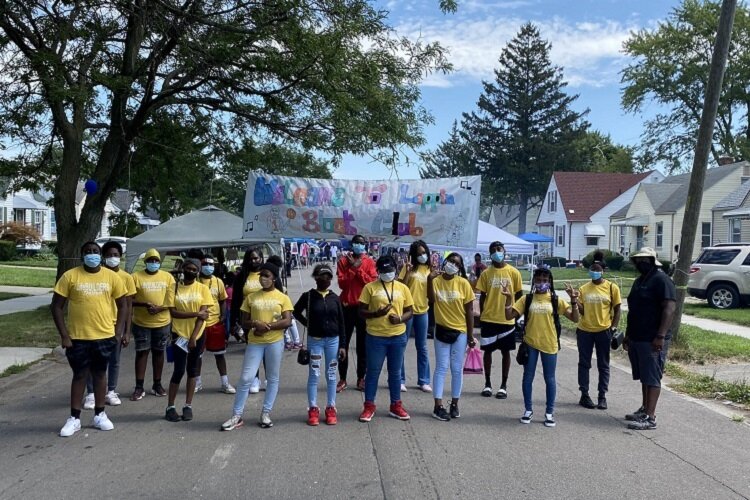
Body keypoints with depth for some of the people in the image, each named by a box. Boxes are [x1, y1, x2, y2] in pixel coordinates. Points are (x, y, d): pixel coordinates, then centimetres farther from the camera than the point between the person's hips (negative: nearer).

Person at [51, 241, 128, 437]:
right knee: (79, 375, 8)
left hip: (105, 336, 1)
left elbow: (122, 305, 6)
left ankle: (99, 415, 25)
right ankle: (74, 418, 19)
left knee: (100, 373, 13)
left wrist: (119, 331, -2)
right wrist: (64, 335, -9)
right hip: (77, 337, -1)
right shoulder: (70, 276, -6)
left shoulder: (111, 277, -1)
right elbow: (57, 306, -4)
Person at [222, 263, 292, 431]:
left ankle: (266, 413, 20)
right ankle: (236, 415, 7)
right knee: (246, 378, -2)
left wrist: (267, 326, -16)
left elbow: (287, 322, -8)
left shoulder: (283, 298, 1)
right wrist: (256, 324, -15)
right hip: (254, 342, 1)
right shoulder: (251, 297, 7)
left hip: (275, 342, -1)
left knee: (273, 378, 7)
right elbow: (244, 322, 5)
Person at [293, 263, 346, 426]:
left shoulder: (335, 298, 2)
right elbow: (296, 312, 11)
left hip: (333, 340, 2)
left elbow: (341, 322, 3)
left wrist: (342, 345, 0)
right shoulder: (308, 296, -4)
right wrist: (308, 324, 0)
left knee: (331, 375, 7)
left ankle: (331, 408, 16)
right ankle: (313, 409, 11)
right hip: (315, 340, -2)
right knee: (313, 375, 3)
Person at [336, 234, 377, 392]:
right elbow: (341, 283, -8)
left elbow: (372, 282, -9)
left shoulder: (369, 262, 3)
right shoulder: (343, 260, 1)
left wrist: (358, 268, -13)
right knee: (343, 343, 4)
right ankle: (342, 379, 12)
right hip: (347, 306, 0)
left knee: (363, 344, 6)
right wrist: (352, 268, -17)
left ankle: (361, 378, 14)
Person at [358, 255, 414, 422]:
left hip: (398, 336, 2)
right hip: (375, 336, -2)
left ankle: (396, 405, 25)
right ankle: (369, 406, 17)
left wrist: (400, 319, -13)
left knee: (395, 372, 13)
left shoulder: (403, 288, 5)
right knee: (373, 371, 6)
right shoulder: (370, 288, -2)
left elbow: (409, 311, 8)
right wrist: (377, 313, -21)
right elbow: (362, 311, -3)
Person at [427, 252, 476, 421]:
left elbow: (469, 311, -4)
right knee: (441, 367, 4)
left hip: (460, 331, 0)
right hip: (442, 330, 0)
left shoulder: (463, 283, -8)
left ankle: (454, 404, 22)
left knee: (457, 369, 9)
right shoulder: (436, 280, -5)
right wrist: (430, 280, -36)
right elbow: (431, 298, -25)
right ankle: (438, 406, 8)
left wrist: (470, 335, -4)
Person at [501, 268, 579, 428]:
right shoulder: (526, 299, 1)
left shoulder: (556, 300, 0)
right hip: (530, 344, 1)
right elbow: (509, 316, -4)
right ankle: (528, 410, 23)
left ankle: (549, 412, 19)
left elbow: (575, 318, -5)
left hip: (549, 345, 0)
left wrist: (573, 301, -18)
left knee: (549, 379, 7)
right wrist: (509, 298, -16)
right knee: (528, 377, 8)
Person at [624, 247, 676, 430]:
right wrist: (628, 335, 22)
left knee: (652, 378, -5)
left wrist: (661, 336, -25)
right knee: (643, 377, 16)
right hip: (637, 339, 9)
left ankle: (650, 418, -2)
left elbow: (670, 308, -20)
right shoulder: (639, 281, 17)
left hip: (652, 340, -9)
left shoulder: (661, 280, -12)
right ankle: (644, 409, 25)